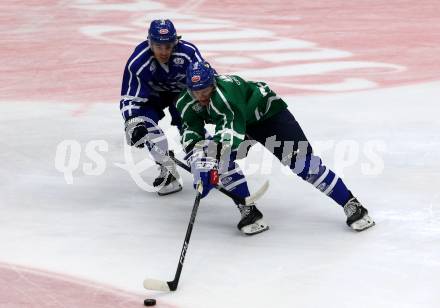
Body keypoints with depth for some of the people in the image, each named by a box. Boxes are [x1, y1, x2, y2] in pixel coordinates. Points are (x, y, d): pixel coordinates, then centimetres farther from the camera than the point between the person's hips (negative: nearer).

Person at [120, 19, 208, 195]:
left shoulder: (188, 52, -32)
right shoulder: (137, 62, -32)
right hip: (152, 94, -1)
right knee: (146, 123, -24)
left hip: (182, 90, 1)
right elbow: (129, 98, -28)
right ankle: (168, 172, -17)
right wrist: (133, 123, -42)